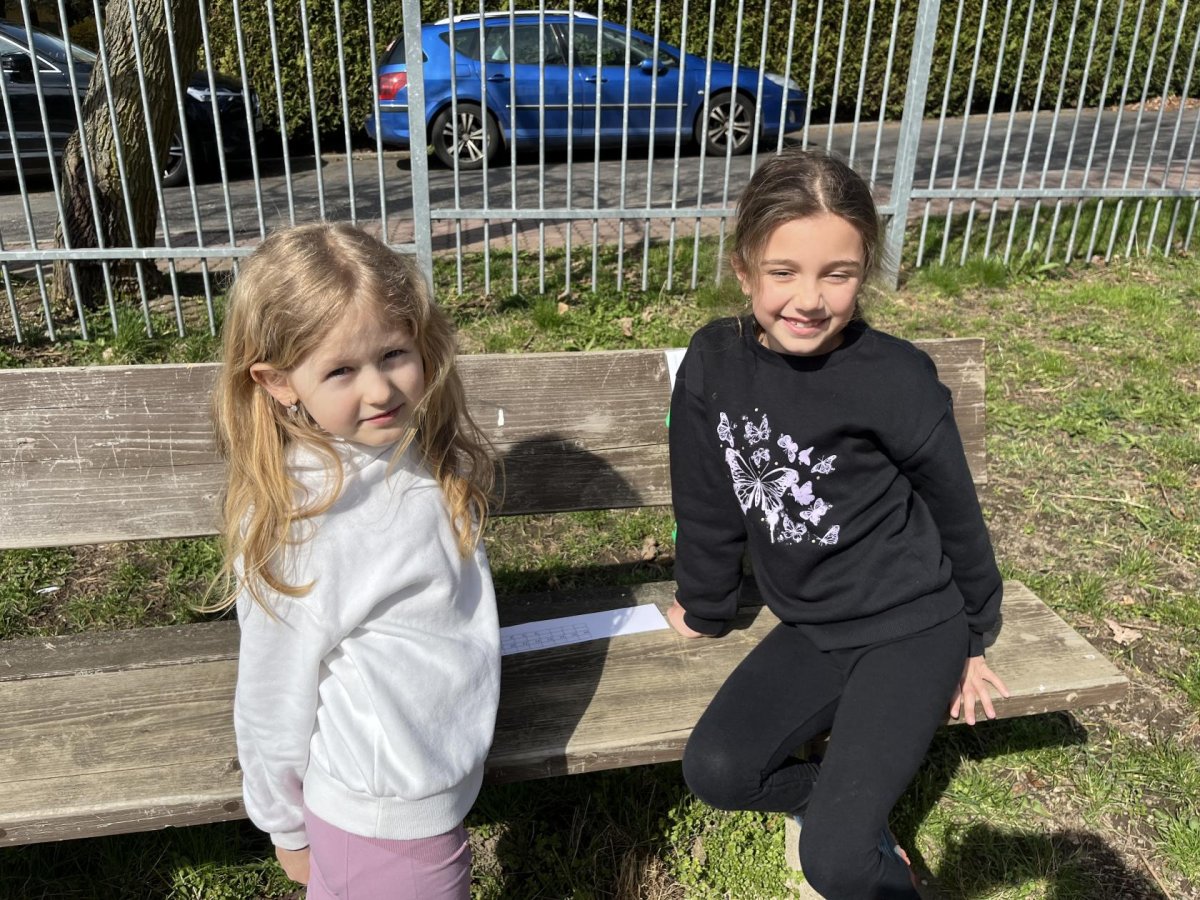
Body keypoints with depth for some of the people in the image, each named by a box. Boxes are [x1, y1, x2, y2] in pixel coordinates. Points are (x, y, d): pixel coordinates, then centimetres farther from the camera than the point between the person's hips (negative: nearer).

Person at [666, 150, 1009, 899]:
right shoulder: (714, 364, -10)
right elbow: (707, 504, 2)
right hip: (812, 627, 5)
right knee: (715, 771, -11)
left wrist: (972, 635, 6)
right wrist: (704, 610, 13)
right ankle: (854, 813, 14)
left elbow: (954, 508, -6)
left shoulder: (895, 378, -21)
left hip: (912, 626, -4)